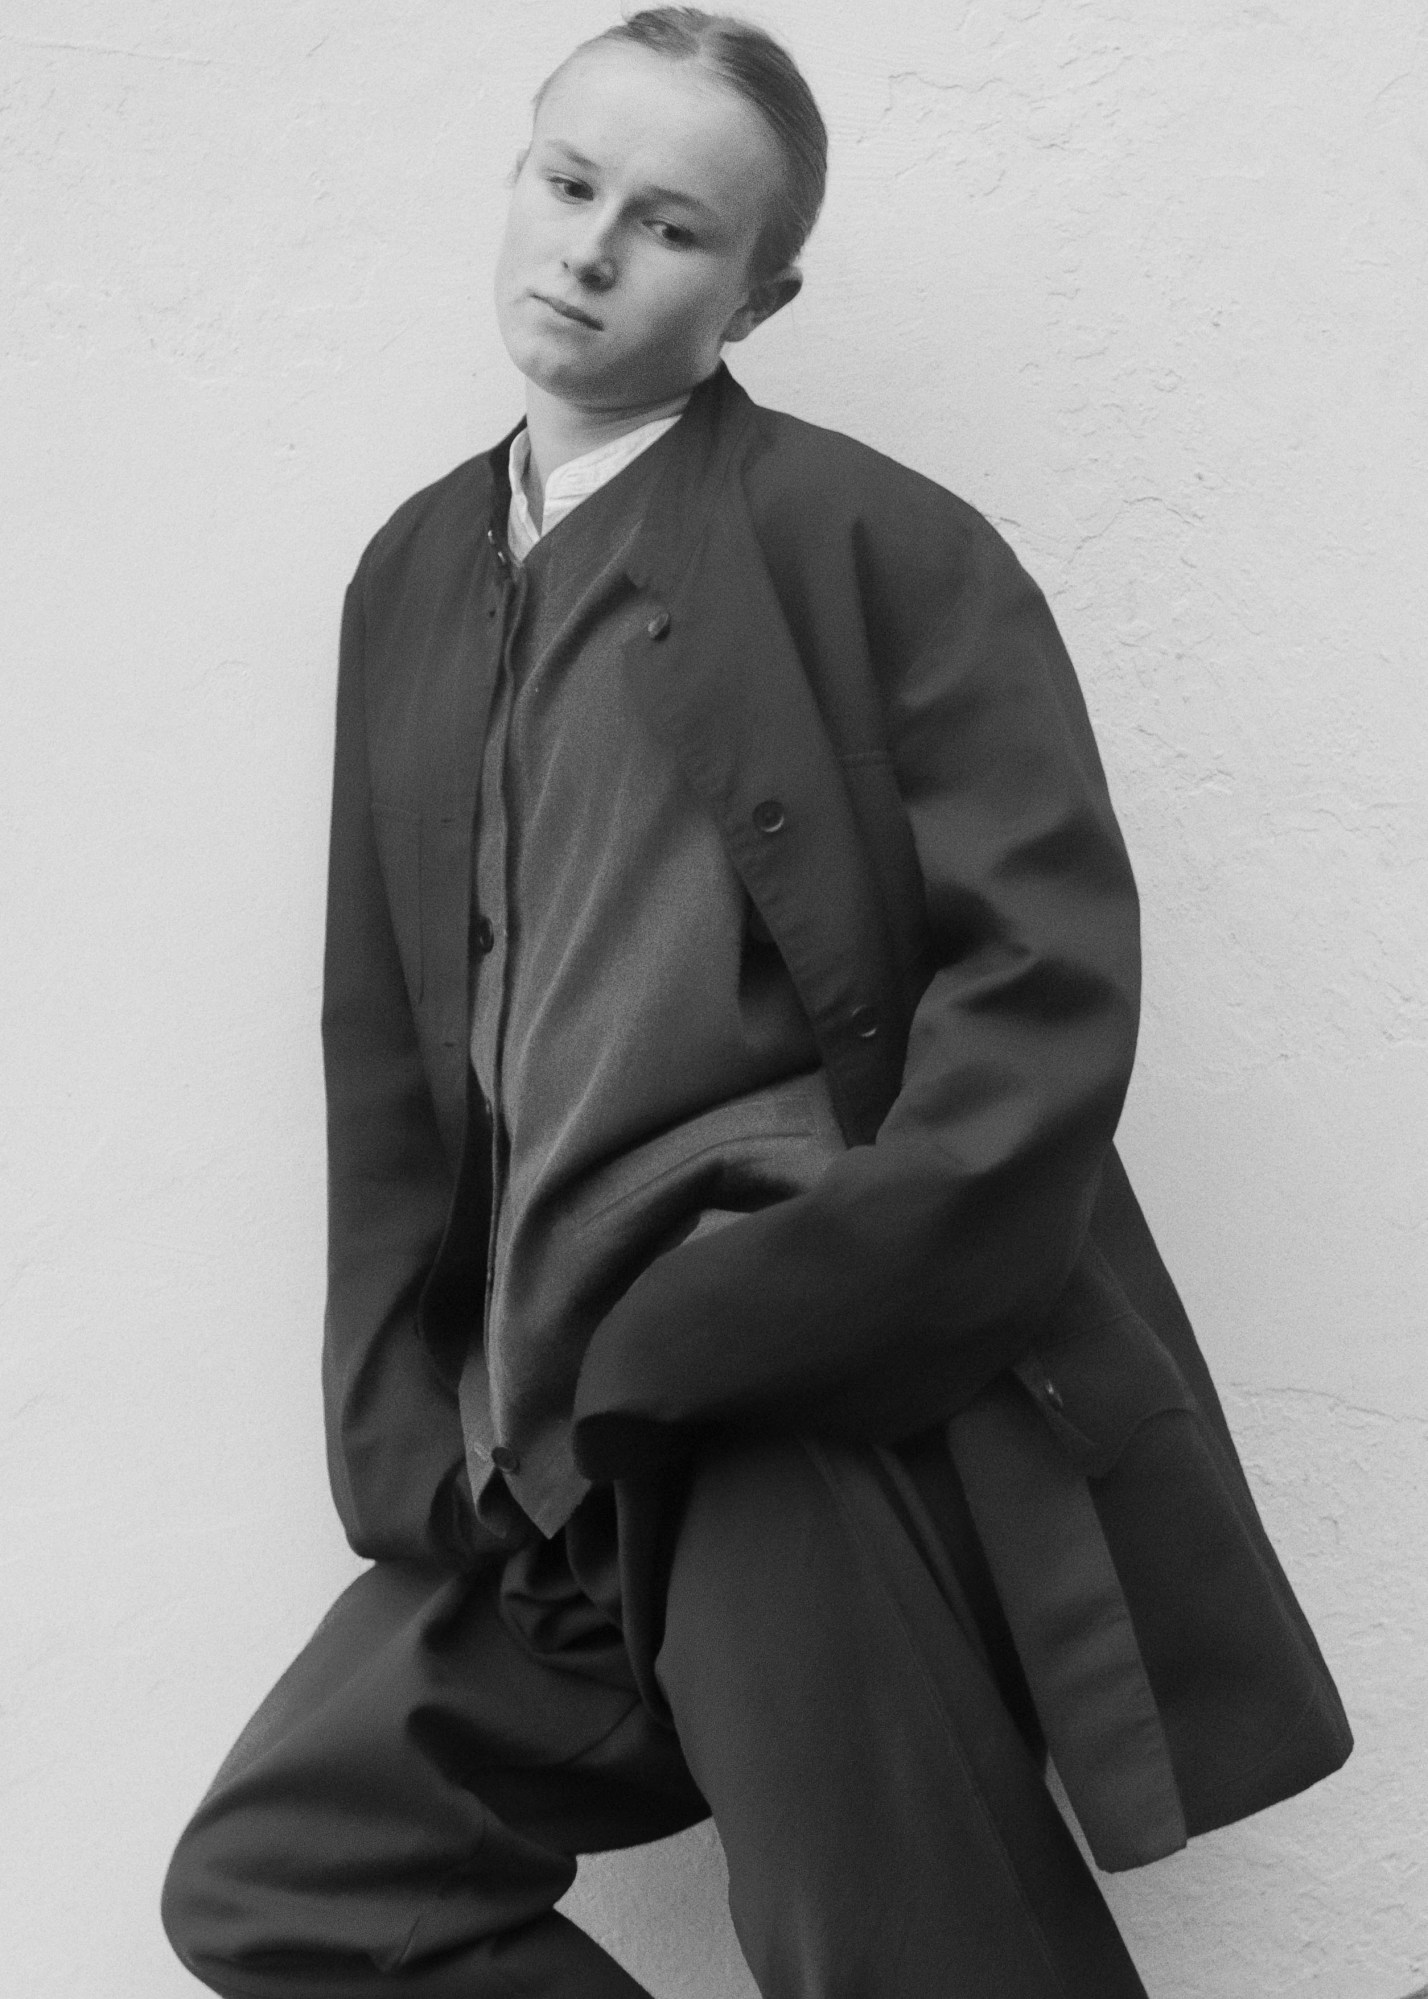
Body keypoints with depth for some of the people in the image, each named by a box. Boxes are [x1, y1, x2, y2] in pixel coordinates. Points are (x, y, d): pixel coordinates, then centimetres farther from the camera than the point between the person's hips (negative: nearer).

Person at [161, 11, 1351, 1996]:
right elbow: (390, 1052, 15)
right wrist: (403, 1435, 5)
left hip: (838, 1413, -6)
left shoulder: (873, 541, -4)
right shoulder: (413, 576, 14)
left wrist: (708, 1337, -17)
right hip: (565, 1463, 7)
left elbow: (1048, 986, -12)